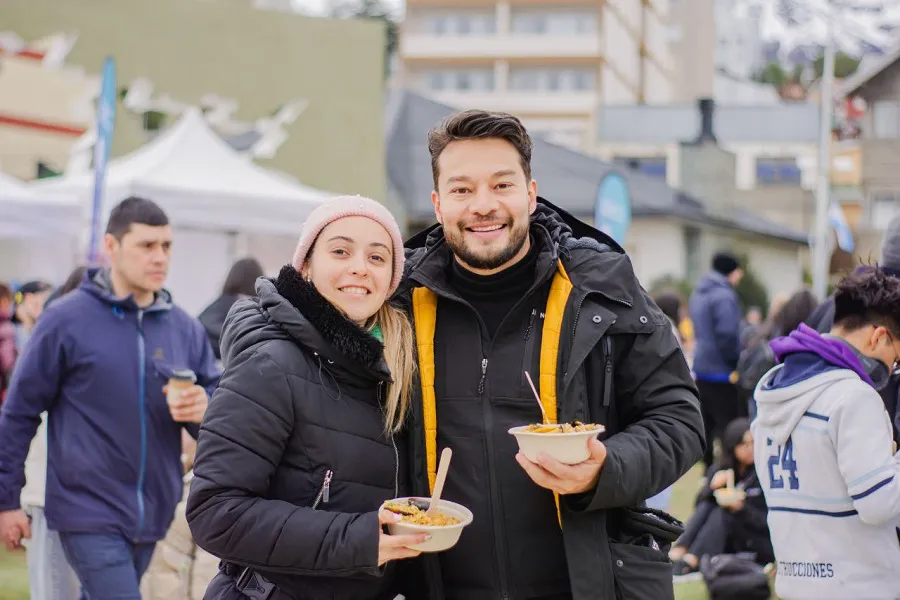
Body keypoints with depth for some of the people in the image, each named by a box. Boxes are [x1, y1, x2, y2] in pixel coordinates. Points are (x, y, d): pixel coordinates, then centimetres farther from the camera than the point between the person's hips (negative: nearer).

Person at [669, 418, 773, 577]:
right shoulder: (719, 470, 6)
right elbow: (700, 505, 1)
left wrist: (741, 508, -29)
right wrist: (712, 487, -19)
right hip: (729, 545, 4)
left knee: (722, 513, -27)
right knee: (707, 506, -19)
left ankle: (691, 562, -46)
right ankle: (677, 552, -39)